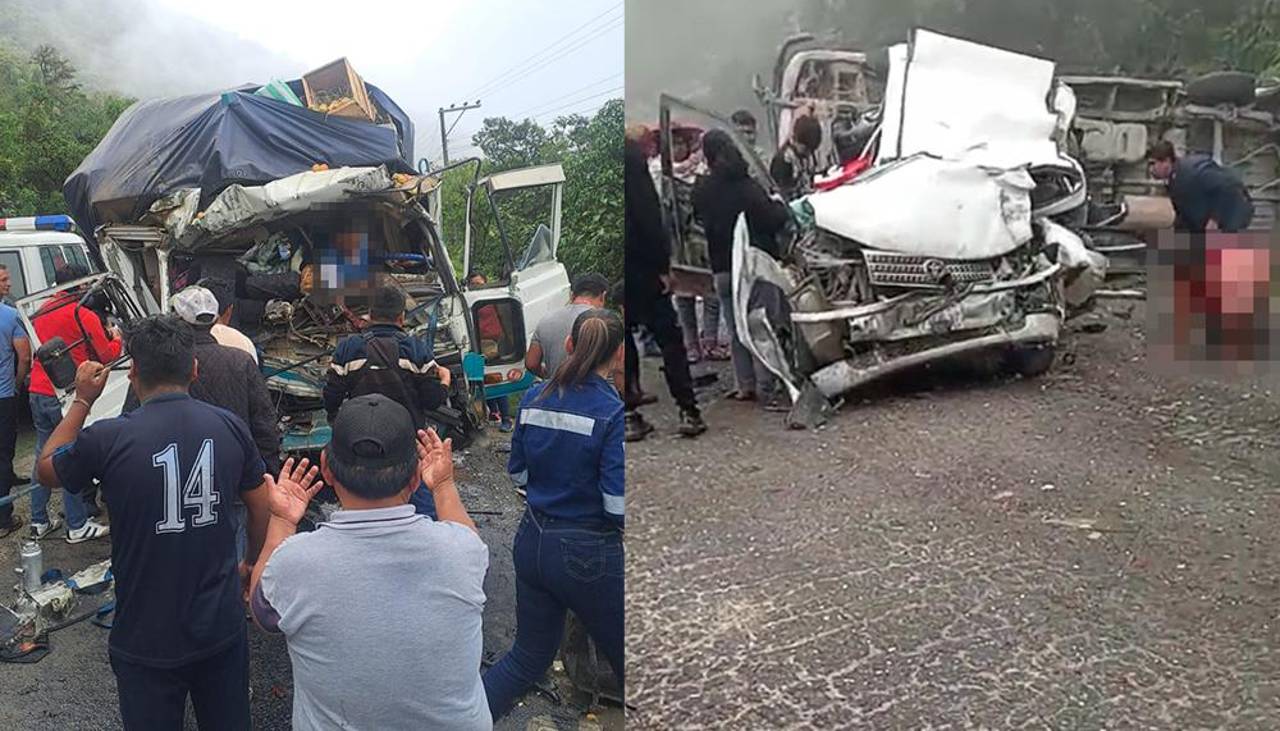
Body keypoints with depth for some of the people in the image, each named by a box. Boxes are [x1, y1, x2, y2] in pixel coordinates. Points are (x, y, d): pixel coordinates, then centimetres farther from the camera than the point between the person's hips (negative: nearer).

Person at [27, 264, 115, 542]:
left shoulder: (42, 310, 12)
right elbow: (106, 356, -7)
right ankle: (77, 527, 7)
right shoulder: (84, 315, -11)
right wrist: (116, 339, 13)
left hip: (38, 392, 7)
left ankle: (39, 522, 23)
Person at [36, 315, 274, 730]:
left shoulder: (107, 439, -18)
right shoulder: (229, 427, -10)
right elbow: (262, 508, 2)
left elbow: (45, 472, 4)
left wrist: (82, 400, 10)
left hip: (147, 640, -2)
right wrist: (252, 565, 19)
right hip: (222, 628, 2)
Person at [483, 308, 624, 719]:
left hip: (532, 542, 6)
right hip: (589, 554, -6)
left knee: (529, 657, 23)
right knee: (623, 662, 15)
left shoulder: (534, 399, -1)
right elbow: (618, 506, -21)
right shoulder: (613, 413, -18)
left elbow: (517, 473, 9)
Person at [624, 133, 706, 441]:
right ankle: (688, 410, 4)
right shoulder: (630, 153, -11)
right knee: (668, 338, 4)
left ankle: (630, 415, 11)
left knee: (622, 344, 11)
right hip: (640, 267, -6)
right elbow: (649, 216, -17)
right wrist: (663, 265, -13)